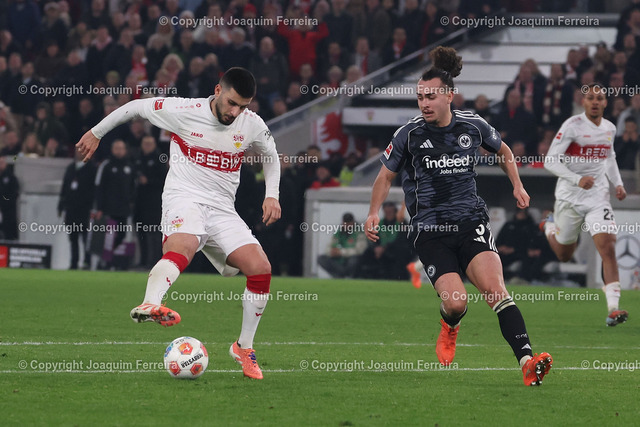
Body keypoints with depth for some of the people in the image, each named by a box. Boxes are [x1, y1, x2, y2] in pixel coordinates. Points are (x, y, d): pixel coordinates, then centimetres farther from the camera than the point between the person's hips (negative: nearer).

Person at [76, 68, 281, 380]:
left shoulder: (252, 125, 4)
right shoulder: (183, 111, -7)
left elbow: (270, 155, 25)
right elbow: (136, 106, 9)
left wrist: (271, 195, 11)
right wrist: (97, 133, 16)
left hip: (222, 209, 5)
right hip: (185, 199, -5)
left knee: (261, 269, -12)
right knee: (182, 247, -39)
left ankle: (244, 347, 8)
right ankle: (149, 305, -68)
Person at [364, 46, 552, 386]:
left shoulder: (473, 126, 3)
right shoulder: (409, 134, -2)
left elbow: (503, 151, 24)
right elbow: (386, 176, 12)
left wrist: (517, 185, 14)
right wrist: (374, 214, 2)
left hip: (470, 221, 1)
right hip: (429, 229, -1)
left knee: (494, 287, -22)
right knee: (455, 301, -18)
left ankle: (527, 361, -31)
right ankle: (449, 328, 21)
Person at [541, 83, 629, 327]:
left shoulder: (609, 128, 5)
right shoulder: (572, 126, -13)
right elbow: (550, 161, -15)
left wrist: (618, 183, 9)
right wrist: (577, 179, -27)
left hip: (598, 197, 3)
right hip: (570, 197, -3)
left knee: (608, 249, -16)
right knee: (564, 255, 13)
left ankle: (613, 309, -20)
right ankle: (550, 225, 49)